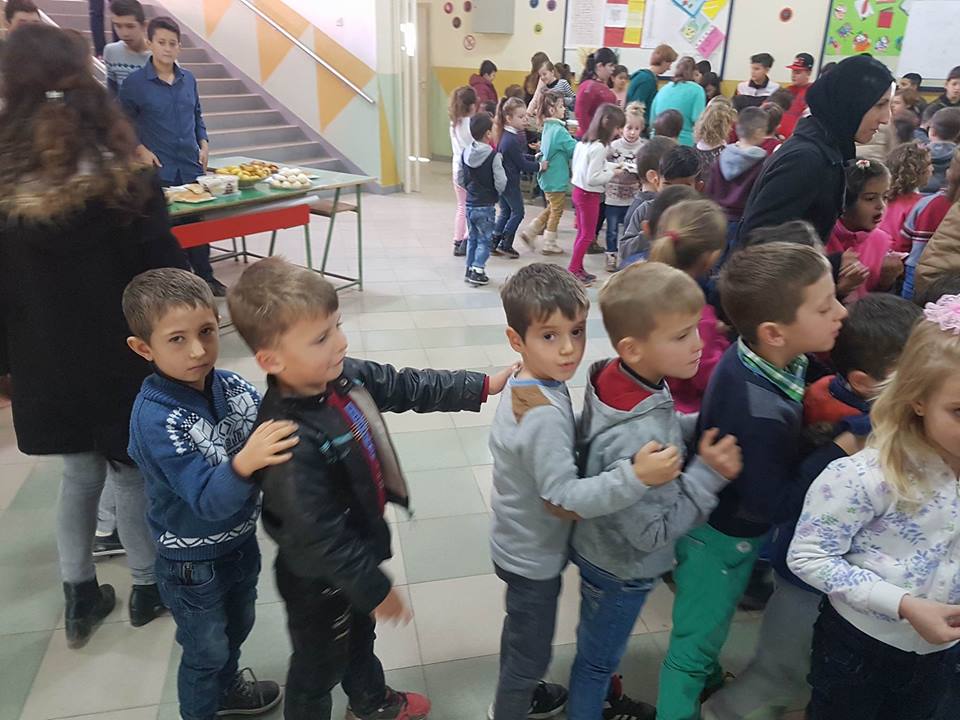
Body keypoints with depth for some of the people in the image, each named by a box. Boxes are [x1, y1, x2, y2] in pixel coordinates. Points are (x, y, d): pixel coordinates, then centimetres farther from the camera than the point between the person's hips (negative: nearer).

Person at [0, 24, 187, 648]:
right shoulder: (129, 185, -15)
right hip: (126, 364, -2)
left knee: (80, 475, 20)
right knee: (132, 475, 14)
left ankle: (80, 599, 31)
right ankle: (147, 589, 32)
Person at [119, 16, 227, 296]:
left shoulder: (189, 79, 8)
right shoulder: (135, 82, -5)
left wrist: (204, 144, 7)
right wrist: (141, 150, -8)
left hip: (192, 166, 4)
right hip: (158, 169, -4)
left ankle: (205, 276, 22)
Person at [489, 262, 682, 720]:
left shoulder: (525, 382, -7)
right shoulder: (545, 414, -35)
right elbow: (564, 499, -32)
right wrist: (636, 477, -37)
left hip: (521, 545, 9)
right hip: (534, 557, -9)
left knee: (521, 632, 31)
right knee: (531, 652, 15)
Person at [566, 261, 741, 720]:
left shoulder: (618, 378, -16)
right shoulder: (639, 440, -40)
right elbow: (652, 532, -29)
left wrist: (699, 428, -12)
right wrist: (708, 474, -28)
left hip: (601, 546, 8)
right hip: (620, 570, -8)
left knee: (599, 652, 32)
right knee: (598, 659, 21)